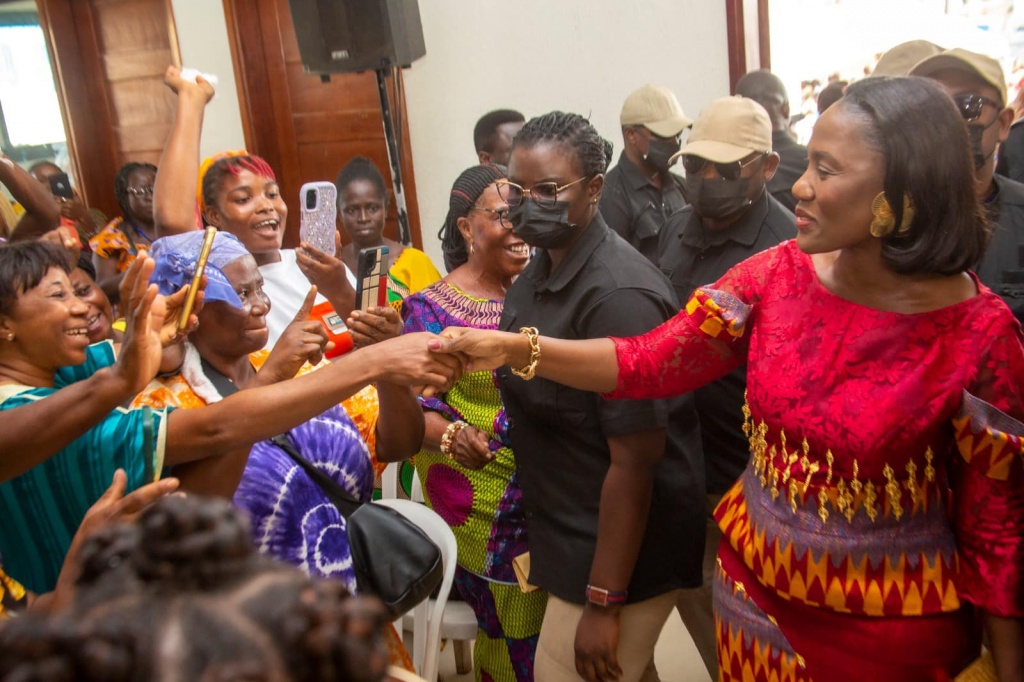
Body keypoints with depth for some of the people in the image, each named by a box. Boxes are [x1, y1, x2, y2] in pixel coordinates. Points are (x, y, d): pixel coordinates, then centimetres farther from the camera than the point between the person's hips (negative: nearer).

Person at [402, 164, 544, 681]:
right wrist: (451, 434, -31)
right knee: (513, 626, 6)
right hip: (485, 503, -4)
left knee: (549, 619, 16)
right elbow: (415, 406, -12)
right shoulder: (433, 308, -10)